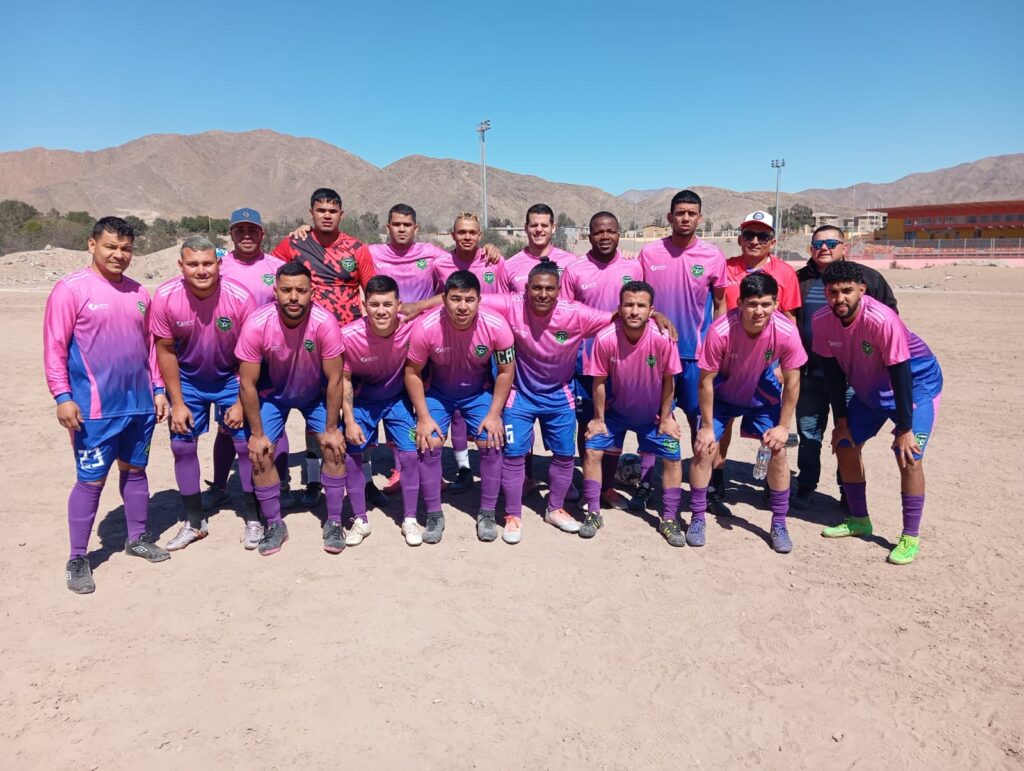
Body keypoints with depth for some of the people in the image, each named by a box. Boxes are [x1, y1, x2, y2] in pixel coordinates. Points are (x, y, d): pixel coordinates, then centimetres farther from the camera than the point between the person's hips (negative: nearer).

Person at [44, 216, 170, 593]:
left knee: (136, 470, 15)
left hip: (140, 404, 6)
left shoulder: (138, 293, 10)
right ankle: (77, 560, 13)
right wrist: (62, 396, -15)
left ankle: (138, 538, 30)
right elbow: (54, 347, -9)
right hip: (96, 408, -5)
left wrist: (158, 388, 12)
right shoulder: (71, 289, -7)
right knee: (91, 480, 0)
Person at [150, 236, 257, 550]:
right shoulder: (165, 297, -21)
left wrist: (241, 402, -13)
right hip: (187, 379, 2)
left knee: (246, 442, -4)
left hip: (231, 377, -1)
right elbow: (165, 351, -9)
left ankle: (253, 519, 13)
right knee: (182, 445, 3)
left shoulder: (240, 297, -25)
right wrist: (177, 403, -8)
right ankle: (194, 522, 21)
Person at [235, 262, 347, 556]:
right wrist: (256, 433, -13)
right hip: (273, 392, 0)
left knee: (334, 448, -10)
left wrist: (331, 429, -15)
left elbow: (334, 380, -21)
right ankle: (274, 525, 13)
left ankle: (334, 523, 9)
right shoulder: (257, 325, -30)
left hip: (316, 392, 0)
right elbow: (247, 384, -19)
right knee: (260, 454, -8)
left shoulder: (325, 323, -32)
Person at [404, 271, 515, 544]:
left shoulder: (496, 326, -28)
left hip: (480, 391, 1)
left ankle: (487, 514, 8)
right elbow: (412, 373, -15)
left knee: (491, 443, -11)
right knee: (429, 444, -13)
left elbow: (505, 371, -12)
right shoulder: (426, 327, -30)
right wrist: (423, 417, -16)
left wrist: (494, 414, -14)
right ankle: (434, 516, 6)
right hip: (438, 391, 0)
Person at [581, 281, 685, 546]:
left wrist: (665, 418, -5)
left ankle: (669, 519, 19)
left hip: (654, 413, 0)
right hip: (615, 409, 0)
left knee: (672, 459, -1)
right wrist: (598, 419, -5)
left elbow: (668, 380, -12)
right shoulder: (605, 338, -28)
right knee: (592, 451, -7)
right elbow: (599, 382, -14)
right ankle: (593, 514, 12)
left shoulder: (663, 339, -28)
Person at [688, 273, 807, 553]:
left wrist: (783, 426, -11)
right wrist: (707, 427, -16)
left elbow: (792, 381, -14)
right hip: (723, 392, -1)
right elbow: (706, 381, -22)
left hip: (762, 392, 2)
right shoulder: (720, 331, -35)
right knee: (704, 448, -9)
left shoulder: (786, 332, -30)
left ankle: (779, 525, 13)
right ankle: (697, 519, 9)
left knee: (777, 451, -5)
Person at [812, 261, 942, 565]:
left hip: (917, 383, -6)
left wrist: (905, 428, -25)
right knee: (844, 444, 6)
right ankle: (859, 520, 24)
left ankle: (911, 537, 0)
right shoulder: (822, 321, -18)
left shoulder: (882, 320, -35)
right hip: (868, 388, 6)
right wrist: (841, 421, -4)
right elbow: (833, 371, -8)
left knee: (908, 456, -16)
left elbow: (901, 374, -29)